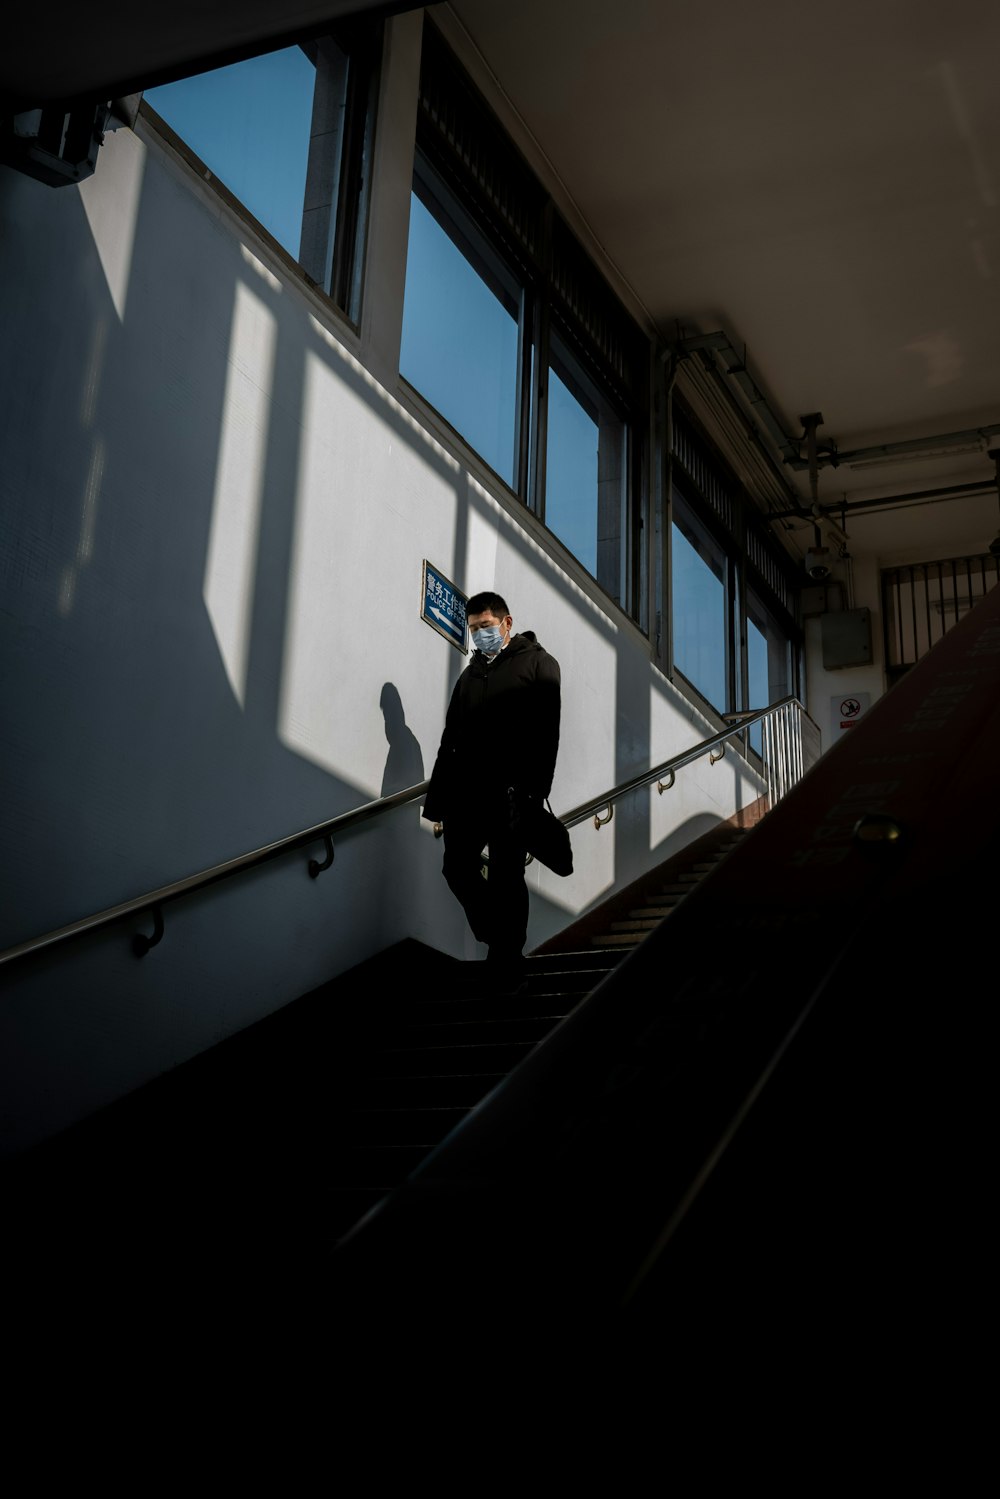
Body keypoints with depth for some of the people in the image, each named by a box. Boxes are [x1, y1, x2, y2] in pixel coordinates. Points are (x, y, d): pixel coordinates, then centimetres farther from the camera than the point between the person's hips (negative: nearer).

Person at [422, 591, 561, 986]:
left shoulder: (538, 664, 2)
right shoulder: (471, 674, 20)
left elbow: (547, 733, -9)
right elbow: (449, 741, 18)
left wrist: (533, 791, -18)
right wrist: (438, 800, 12)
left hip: (510, 794, -6)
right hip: (467, 791, 6)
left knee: (506, 877, -1)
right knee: (457, 868, 6)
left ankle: (508, 957, 11)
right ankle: (501, 939, 23)